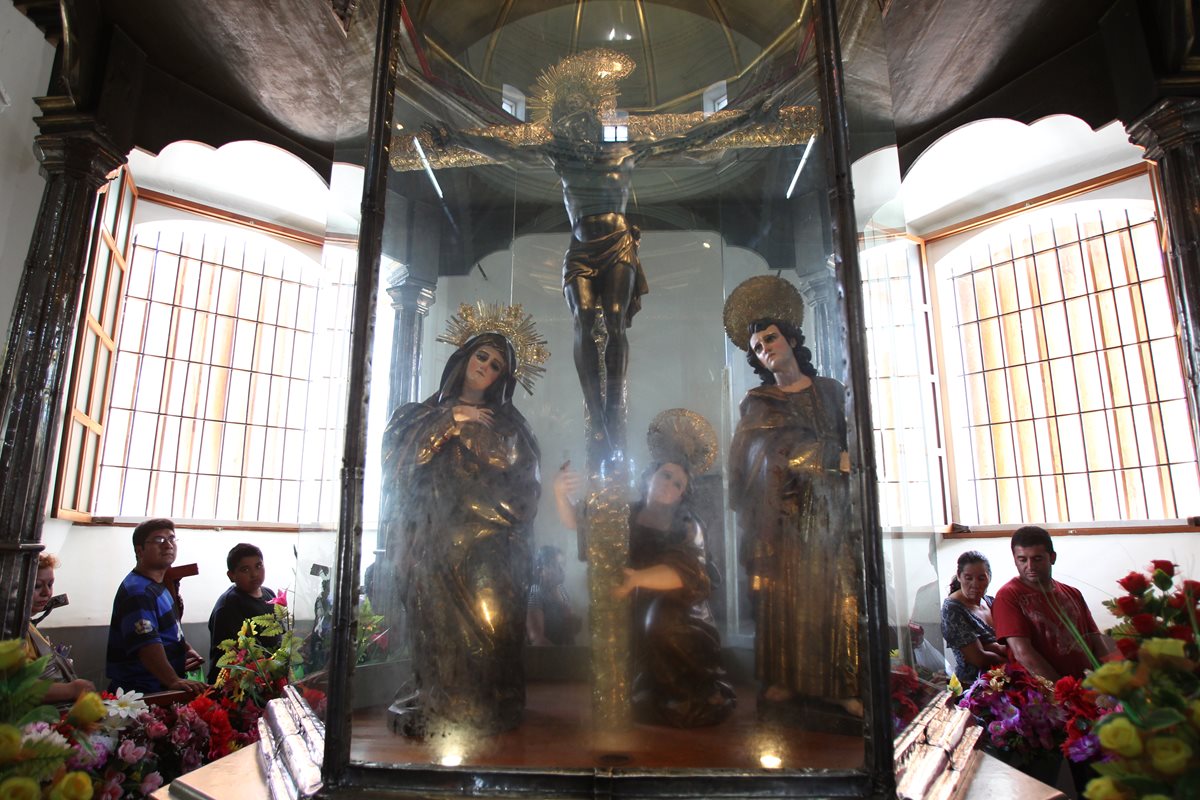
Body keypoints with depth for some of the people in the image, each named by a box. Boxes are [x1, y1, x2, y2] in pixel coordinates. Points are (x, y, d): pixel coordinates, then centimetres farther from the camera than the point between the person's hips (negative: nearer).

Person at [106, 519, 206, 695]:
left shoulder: (157, 585, 13)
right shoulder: (137, 591, -18)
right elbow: (146, 644, -29)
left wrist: (187, 648, 8)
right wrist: (174, 681, -36)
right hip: (141, 692, -9)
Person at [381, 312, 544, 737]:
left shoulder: (506, 424, 16)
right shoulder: (421, 414, 19)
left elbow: (521, 486, 5)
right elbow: (396, 451, 0)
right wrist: (449, 419, -4)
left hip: (485, 546, -1)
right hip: (431, 541, 1)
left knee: (483, 620, -8)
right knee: (435, 619, -5)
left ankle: (483, 710, 3)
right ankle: (433, 708, 7)